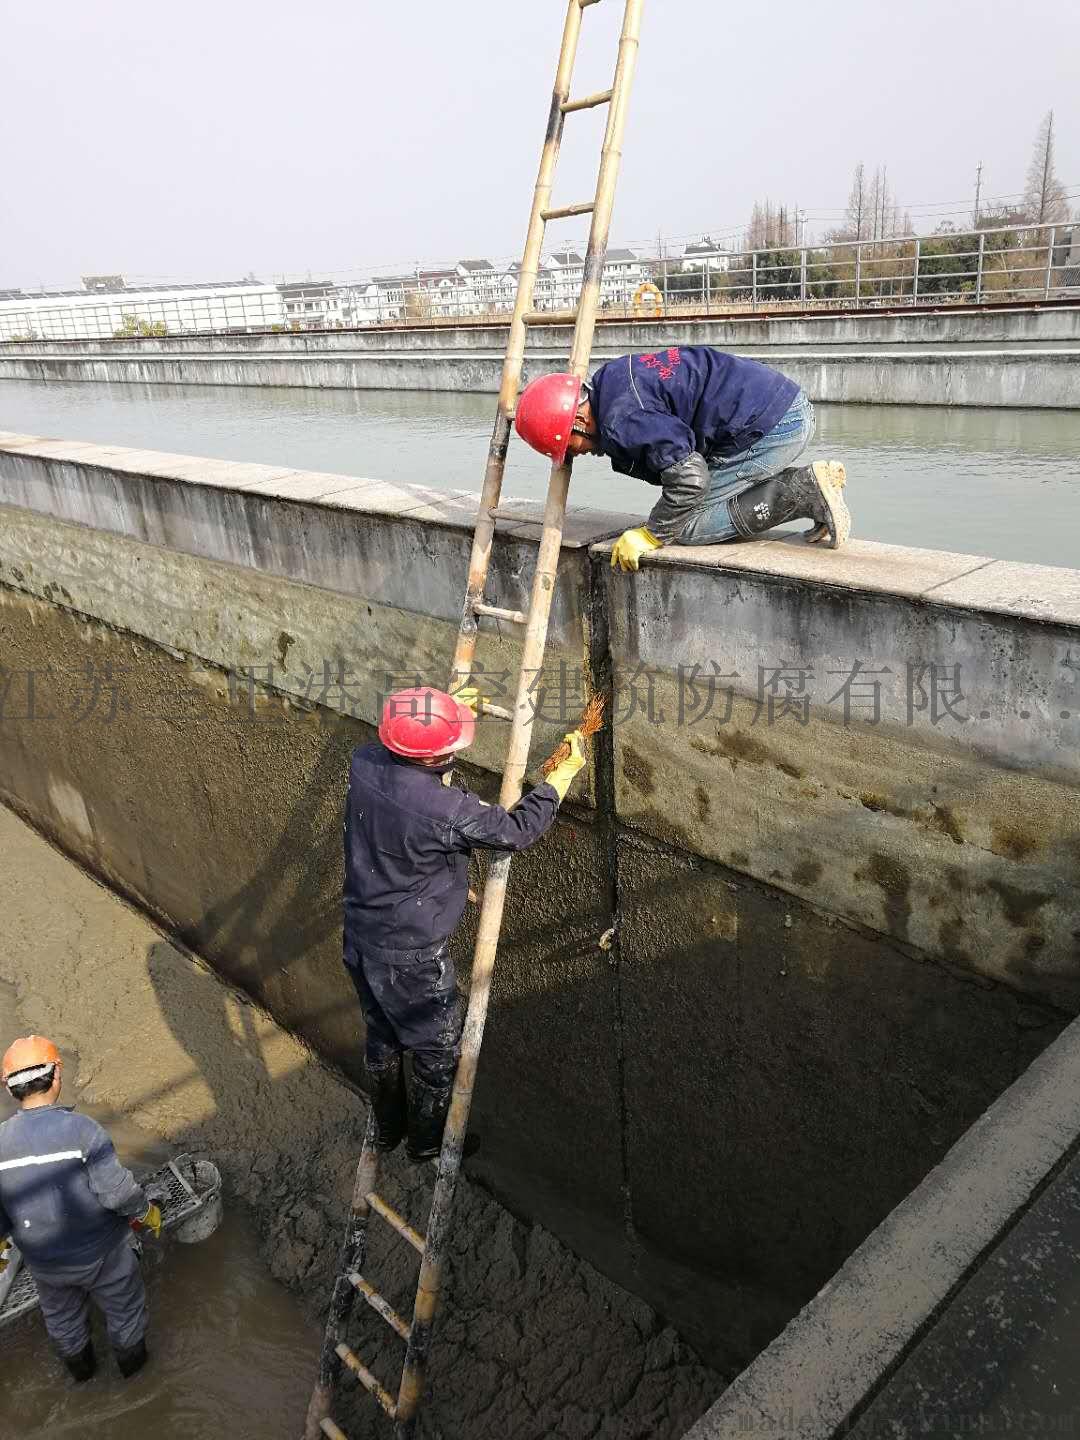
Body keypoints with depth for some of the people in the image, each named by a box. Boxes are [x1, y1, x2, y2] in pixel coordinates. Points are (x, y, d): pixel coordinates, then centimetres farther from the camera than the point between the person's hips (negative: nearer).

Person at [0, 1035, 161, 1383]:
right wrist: (147, 1212, -9)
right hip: (101, 1254, -3)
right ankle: (130, 1359, 47)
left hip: (44, 1262, 4)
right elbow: (117, 1192, -28)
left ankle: (79, 1365, 55)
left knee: (62, 1316, 32)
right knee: (123, 1307, 26)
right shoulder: (81, 1129, -28)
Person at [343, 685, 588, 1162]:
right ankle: (428, 1142, 42)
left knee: (381, 1038, 29)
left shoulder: (364, 762, -15)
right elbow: (517, 830, -18)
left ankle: (387, 1129, 50)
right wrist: (566, 770, -9)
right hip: (410, 958, -7)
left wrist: (451, 708, 15)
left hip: (360, 940, 7)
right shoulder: (447, 812, -33)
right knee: (438, 1050, 20)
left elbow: (395, 747, 12)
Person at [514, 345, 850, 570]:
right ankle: (807, 481, 9)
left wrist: (649, 535, -11)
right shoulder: (610, 380, 12)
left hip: (771, 427, -10)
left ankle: (805, 492, -8)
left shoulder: (621, 418, -21)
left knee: (684, 525, -6)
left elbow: (688, 476, -25)